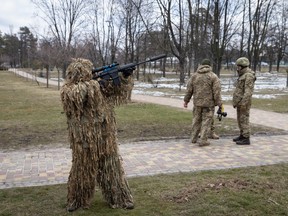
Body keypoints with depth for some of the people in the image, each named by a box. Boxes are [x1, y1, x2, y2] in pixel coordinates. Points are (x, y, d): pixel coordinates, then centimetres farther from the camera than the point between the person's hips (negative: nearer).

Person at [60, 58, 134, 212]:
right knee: (82, 168, 7)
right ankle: (77, 200, 26)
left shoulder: (94, 84, 10)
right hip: (84, 136, -5)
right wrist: (96, 84, -21)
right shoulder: (67, 89, -5)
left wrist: (123, 77, 0)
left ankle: (119, 198, 21)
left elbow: (114, 91, 16)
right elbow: (76, 95, -27)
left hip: (104, 135, 5)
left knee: (111, 166, 10)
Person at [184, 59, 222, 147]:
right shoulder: (213, 76, -6)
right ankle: (203, 140, 2)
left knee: (196, 120, 17)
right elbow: (217, 91, -11)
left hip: (197, 103, 4)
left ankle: (194, 138, 26)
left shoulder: (194, 75, 5)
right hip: (209, 103, -4)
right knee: (206, 121, 2)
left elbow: (189, 89, 6)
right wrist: (219, 103, -6)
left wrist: (186, 100, 14)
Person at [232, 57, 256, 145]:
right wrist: (236, 102, 21)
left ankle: (246, 139, -2)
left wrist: (243, 103, -26)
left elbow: (248, 91, -24)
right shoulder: (243, 75, 15)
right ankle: (242, 135, 24)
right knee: (240, 119, 15)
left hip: (244, 102, -10)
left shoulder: (249, 76, -18)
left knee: (244, 120, -6)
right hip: (240, 102, 10)